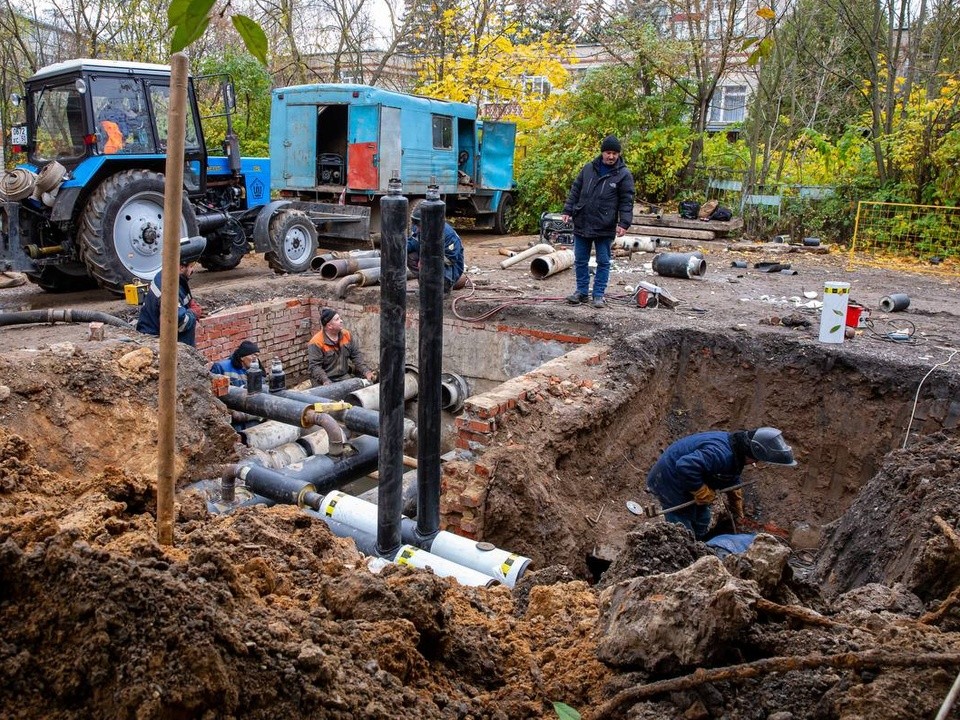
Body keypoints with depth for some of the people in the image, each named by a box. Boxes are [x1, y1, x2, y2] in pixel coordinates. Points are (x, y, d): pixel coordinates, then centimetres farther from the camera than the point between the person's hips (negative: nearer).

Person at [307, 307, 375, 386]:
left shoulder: (347, 335, 5)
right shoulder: (316, 343, -13)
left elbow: (357, 355, 8)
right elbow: (314, 366, -17)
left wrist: (366, 372, -7)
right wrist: (326, 381, -32)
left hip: (344, 377, 5)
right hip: (327, 383, -5)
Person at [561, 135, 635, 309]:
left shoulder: (623, 175, -3)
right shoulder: (588, 168, 6)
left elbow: (626, 202, -6)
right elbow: (575, 191, 12)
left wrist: (624, 223, -16)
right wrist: (567, 211, 5)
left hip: (605, 228, -3)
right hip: (582, 224, 3)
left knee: (603, 262, 4)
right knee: (580, 261, 10)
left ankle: (599, 294, 14)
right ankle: (582, 292, 22)